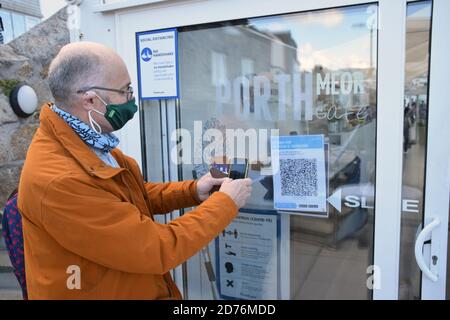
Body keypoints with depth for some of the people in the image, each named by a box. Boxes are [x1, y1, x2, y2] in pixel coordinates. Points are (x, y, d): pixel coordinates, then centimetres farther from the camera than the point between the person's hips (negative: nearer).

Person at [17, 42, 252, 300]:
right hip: (112, 293, -7)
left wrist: (192, 191, -5)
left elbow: (133, 196, 8)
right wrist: (227, 201, -19)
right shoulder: (59, 182, -32)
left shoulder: (88, 140, -4)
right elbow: (159, 250, -29)